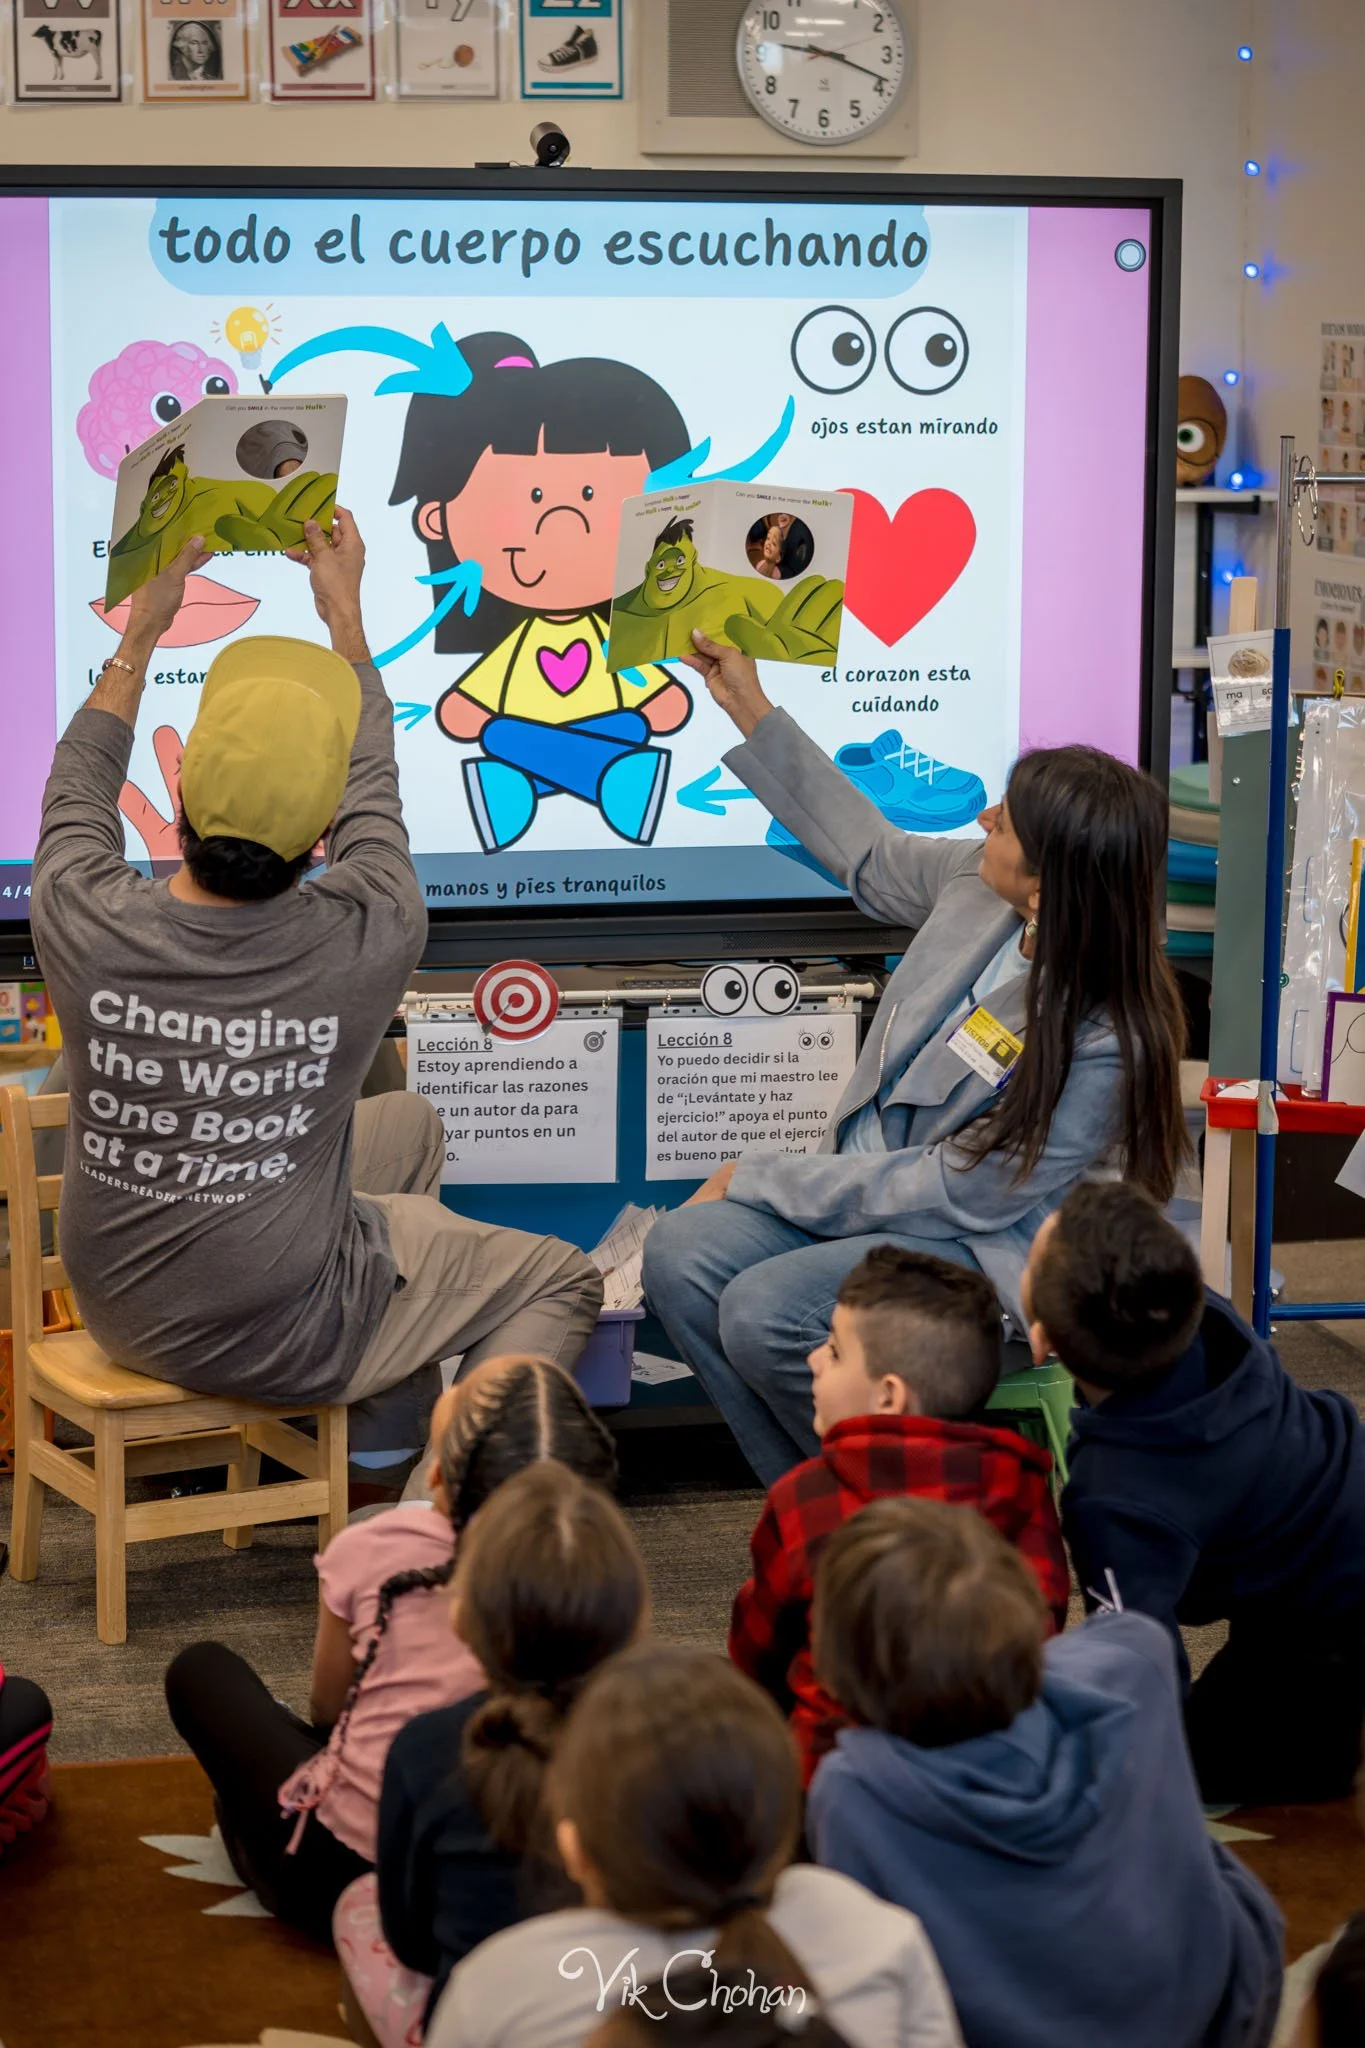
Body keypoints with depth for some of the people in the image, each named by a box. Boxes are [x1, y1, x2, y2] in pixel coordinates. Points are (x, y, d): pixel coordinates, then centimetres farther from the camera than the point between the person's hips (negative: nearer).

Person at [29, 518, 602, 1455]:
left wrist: (144, 626, 15)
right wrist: (345, 612, 10)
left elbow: (80, 780, 3)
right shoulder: (368, 938, -28)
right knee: (563, 1282, 16)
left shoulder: (85, 920, -23)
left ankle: (392, 1427, 35)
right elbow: (373, 783, -5)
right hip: (278, 1342, -5)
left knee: (410, 1126, 28)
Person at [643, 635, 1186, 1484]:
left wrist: (761, 1179, -16)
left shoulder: (1103, 1047, -28)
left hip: (980, 1253, -8)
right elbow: (872, 855, 17)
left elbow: (959, 1196, -23)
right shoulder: (978, 882, -7)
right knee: (681, 1255, -14)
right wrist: (752, 713, 18)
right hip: (869, 1181, 8)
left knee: (764, 1314, -28)